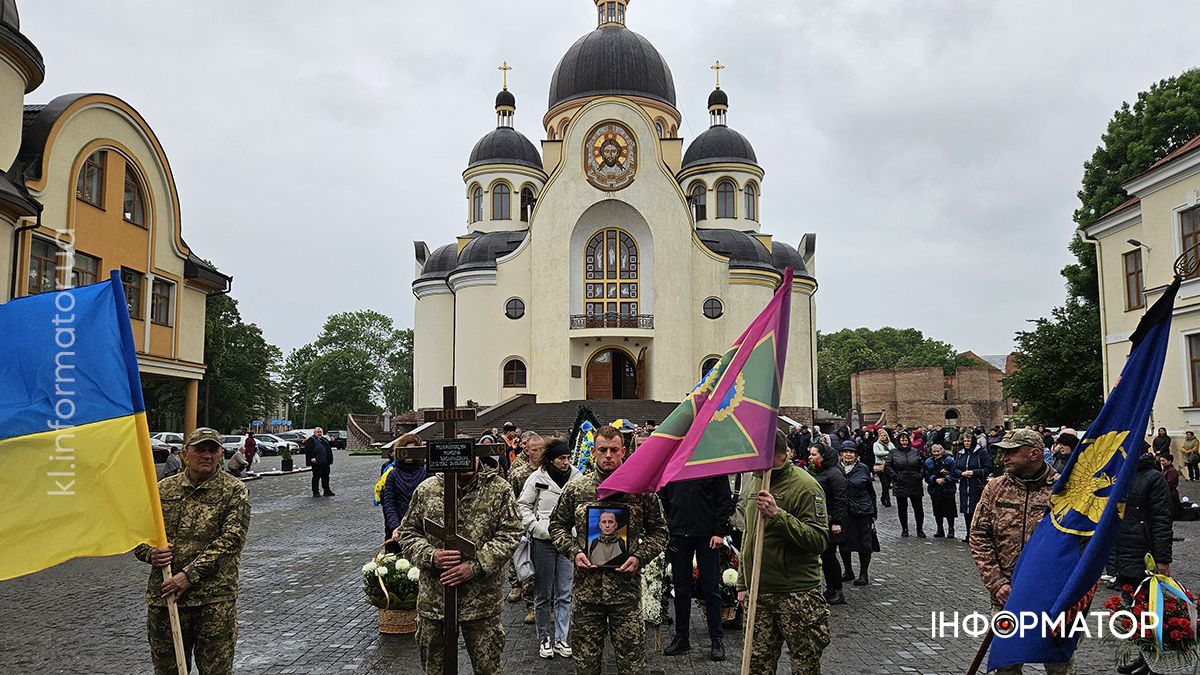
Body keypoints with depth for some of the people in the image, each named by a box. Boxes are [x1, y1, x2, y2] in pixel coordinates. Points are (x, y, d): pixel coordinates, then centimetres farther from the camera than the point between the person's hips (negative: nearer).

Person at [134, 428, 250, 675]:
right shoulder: (163, 489, 10)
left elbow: (230, 540, -11)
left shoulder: (234, 491, -2)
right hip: (163, 597, 4)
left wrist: (190, 574, -16)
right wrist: (150, 553, -7)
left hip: (214, 598, -3)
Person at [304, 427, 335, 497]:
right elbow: (308, 450, -12)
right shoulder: (311, 440, -4)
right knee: (316, 477, -1)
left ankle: (327, 491, 19)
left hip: (325, 462, 7)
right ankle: (315, 492, 7)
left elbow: (329, 448, 31)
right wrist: (311, 458, -20)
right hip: (316, 463, -7)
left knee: (326, 476, 11)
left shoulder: (325, 439, 18)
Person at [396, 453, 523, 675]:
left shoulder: (499, 489, -5)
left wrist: (475, 566, -19)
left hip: (482, 600, -2)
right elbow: (408, 533, 6)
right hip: (433, 598, 2)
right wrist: (430, 556, -14)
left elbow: (510, 534, -8)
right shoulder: (426, 490, 0)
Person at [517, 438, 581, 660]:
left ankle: (561, 638, 16)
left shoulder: (576, 477, 0)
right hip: (542, 541, -2)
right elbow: (523, 505, 2)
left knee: (564, 593, 5)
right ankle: (544, 638, 22)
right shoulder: (538, 478, -5)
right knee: (543, 593, 8)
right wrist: (535, 526, -9)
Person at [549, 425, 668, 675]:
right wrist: (573, 552, -5)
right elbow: (557, 525, 12)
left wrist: (640, 556, -9)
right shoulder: (574, 489, 1)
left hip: (627, 587, -1)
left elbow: (659, 531, 7)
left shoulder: (642, 490, -2)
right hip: (585, 588, 1)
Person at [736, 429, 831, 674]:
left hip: (797, 593, -6)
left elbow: (820, 539, -19)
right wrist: (743, 583, 20)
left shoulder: (804, 485, -10)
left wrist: (779, 515, -28)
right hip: (759, 593, 7)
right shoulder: (756, 482, 13)